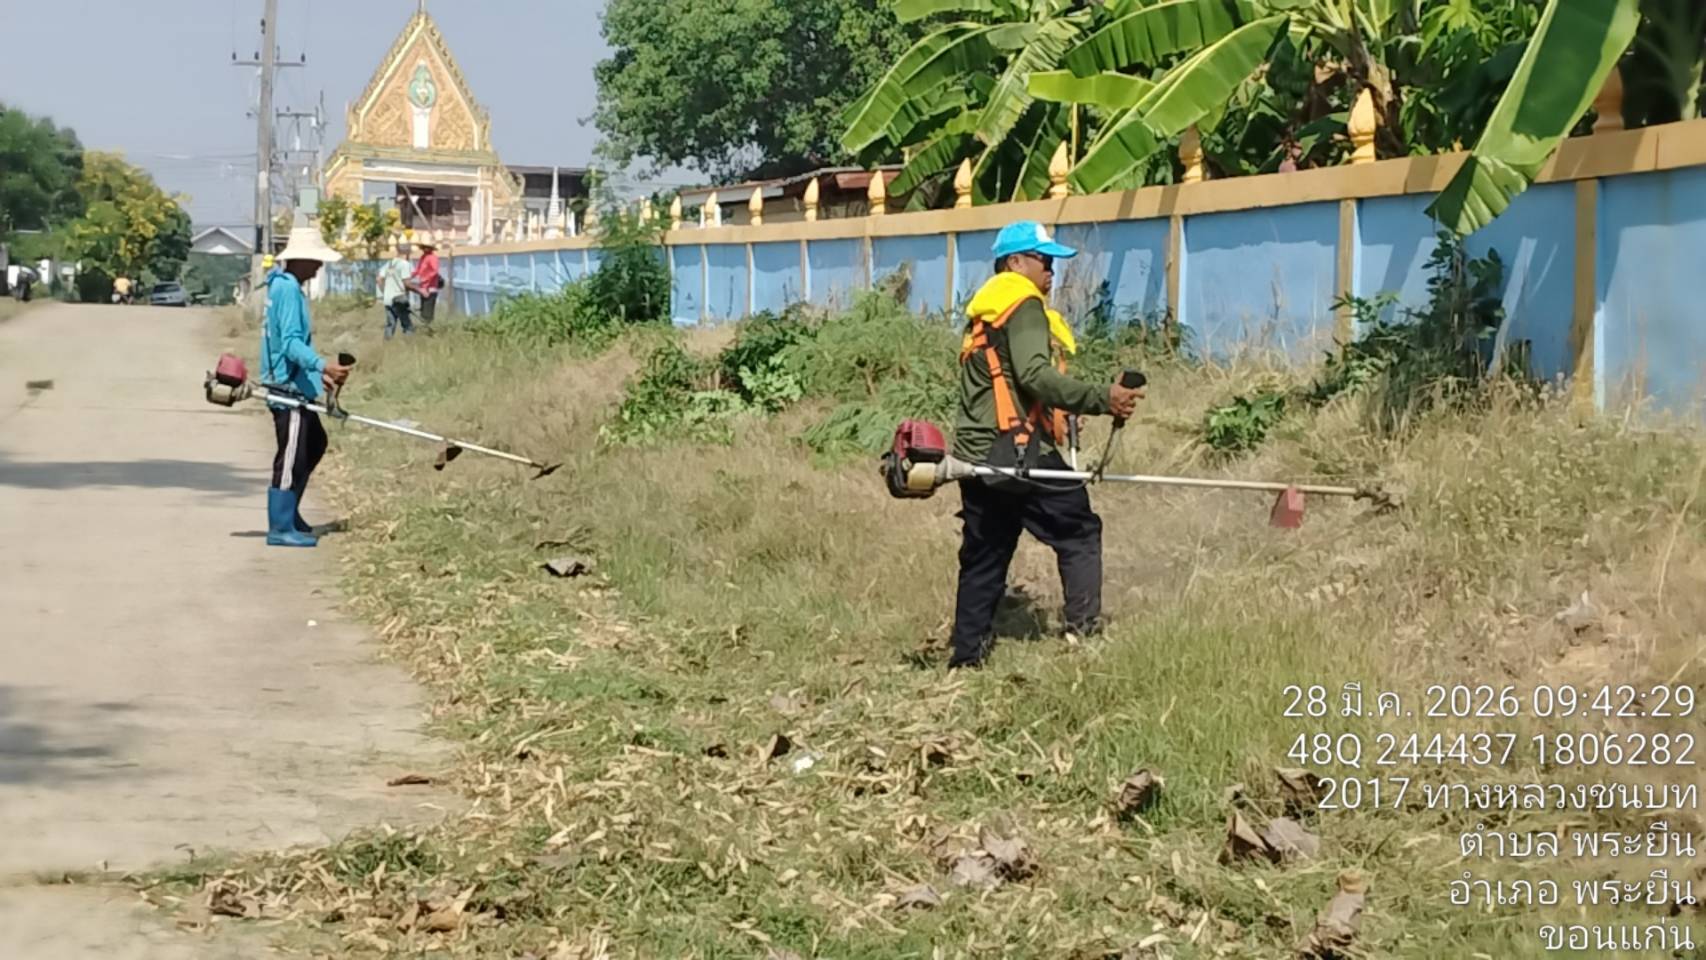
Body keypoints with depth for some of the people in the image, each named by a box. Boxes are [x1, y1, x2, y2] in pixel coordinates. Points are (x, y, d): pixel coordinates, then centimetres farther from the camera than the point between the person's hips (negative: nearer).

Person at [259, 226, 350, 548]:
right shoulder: (288, 289, -17)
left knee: (314, 444, 21)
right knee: (291, 457, -6)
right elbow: (291, 343, -25)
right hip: (288, 387, -11)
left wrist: (318, 374, 28)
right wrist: (323, 365, -35)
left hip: (296, 386, 11)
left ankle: (288, 513, 29)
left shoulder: (285, 286, 15)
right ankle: (281, 528, -1)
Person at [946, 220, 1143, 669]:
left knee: (983, 560, 12)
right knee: (1079, 531, 0)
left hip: (977, 454, 9)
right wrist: (1102, 399, -23)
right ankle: (1084, 630, -7)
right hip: (1017, 450, -9)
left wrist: (1057, 415, 27)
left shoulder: (983, 309, 23)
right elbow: (1035, 375, -20)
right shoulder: (1022, 303, -6)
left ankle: (966, 658, 12)